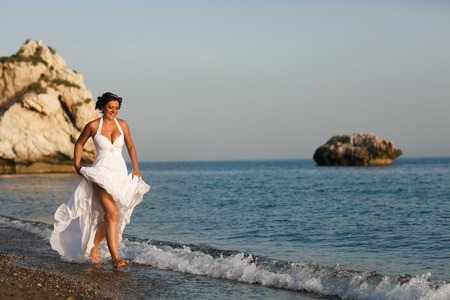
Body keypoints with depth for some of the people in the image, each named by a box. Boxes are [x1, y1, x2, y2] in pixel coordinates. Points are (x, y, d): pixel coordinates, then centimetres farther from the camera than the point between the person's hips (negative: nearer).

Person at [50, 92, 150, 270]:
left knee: (107, 217, 12)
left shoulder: (122, 125, 4)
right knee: (113, 214, -21)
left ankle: (94, 247, 38)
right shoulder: (93, 126, -5)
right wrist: (76, 165, 3)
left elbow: (130, 146, 16)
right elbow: (79, 143, 10)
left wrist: (136, 168, 9)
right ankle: (115, 259, -26)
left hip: (120, 173, 5)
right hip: (101, 174, -4)